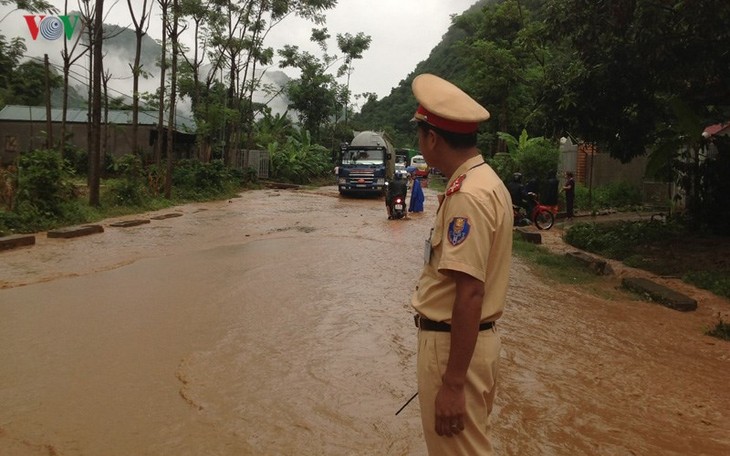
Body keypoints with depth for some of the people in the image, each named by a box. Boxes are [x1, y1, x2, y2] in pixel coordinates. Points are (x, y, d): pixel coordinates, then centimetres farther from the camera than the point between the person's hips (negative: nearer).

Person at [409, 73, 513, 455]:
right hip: (468, 338, 10)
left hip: (454, 344, -10)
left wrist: (453, 382, -24)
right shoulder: (483, 180, 9)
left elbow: (470, 293, -26)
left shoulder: (468, 195, -23)